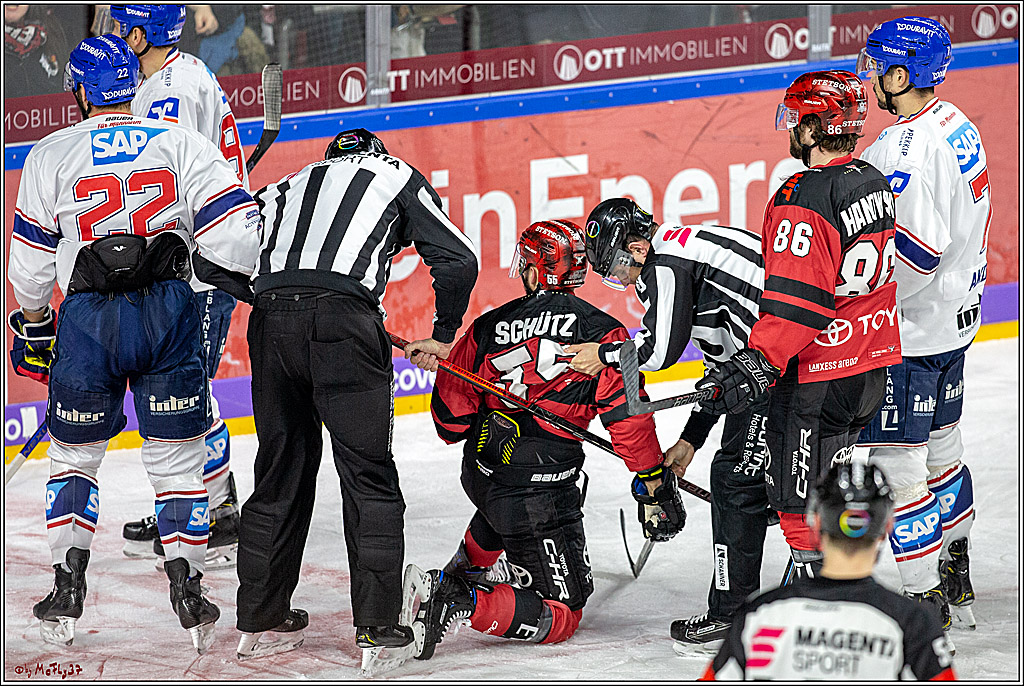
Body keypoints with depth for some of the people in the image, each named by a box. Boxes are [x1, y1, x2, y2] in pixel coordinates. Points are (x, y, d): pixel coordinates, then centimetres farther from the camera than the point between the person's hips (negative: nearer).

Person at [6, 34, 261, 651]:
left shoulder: (51, 156, 5)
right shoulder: (182, 144, 6)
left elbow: (31, 264, 8)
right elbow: (233, 233, -4)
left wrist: (34, 330, 23)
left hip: (87, 318, 0)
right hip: (169, 311, 0)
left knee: (75, 456, 17)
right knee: (178, 457, 9)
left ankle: (68, 589, 11)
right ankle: (187, 587, 0)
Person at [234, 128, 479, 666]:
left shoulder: (291, 184, 32)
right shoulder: (396, 175, 22)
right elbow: (459, 261, 12)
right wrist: (443, 336, 23)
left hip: (271, 316, 4)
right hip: (343, 318, -4)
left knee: (280, 471, 17)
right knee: (369, 475, 5)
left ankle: (261, 621, 21)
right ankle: (376, 624, 0)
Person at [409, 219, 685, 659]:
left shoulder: (489, 327, 2)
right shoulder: (600, 331, -6)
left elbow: (451, 411, 6)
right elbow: (628, 415, -13)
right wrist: (655, 484, -4)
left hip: (480, 474, 6)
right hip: (544, 486, -6)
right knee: (560, 616, -1)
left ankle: (458, 574, 46)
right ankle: (466, 605, -21)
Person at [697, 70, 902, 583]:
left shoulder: (803, 199, -20)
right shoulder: (875, 182, 8)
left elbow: (797, 299, -26)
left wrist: (756, 363, -28)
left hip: (819, 378, -9)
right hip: (872, 369, 9)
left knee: (802, 507, -2)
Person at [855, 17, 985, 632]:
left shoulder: (907, 148, -24)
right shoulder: (958, 127, 7)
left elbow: (913, 251, -27)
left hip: (909, 335, -10)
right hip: (956, 315, 10)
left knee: (898, 466, -3)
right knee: (941, 452, 21)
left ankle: (925, 599, 1)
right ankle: (957, 581, 33)